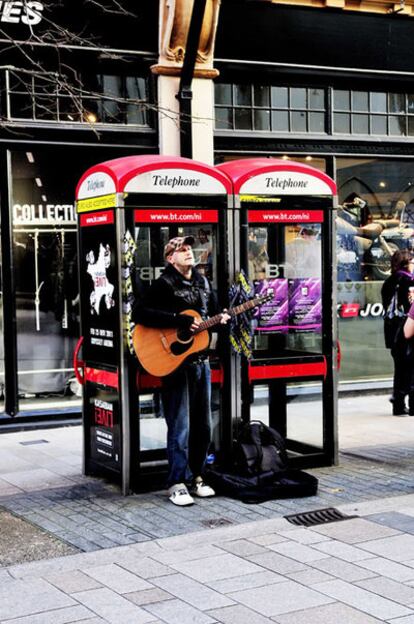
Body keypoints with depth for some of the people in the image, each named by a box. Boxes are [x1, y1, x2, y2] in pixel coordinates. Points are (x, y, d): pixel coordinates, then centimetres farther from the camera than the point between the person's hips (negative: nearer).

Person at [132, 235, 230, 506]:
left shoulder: (203, 282, 12)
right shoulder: (164, 285, -8)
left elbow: (214, 311, 22)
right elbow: (139, 314, -19)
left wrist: (222, 319, -2)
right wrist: (179, 321, -22)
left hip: (201, 362, 7)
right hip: (175, 364, -7)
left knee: (203, 426, 11)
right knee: (180, 428, -6)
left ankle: (196, 477, 23)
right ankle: (178, 484, 2)